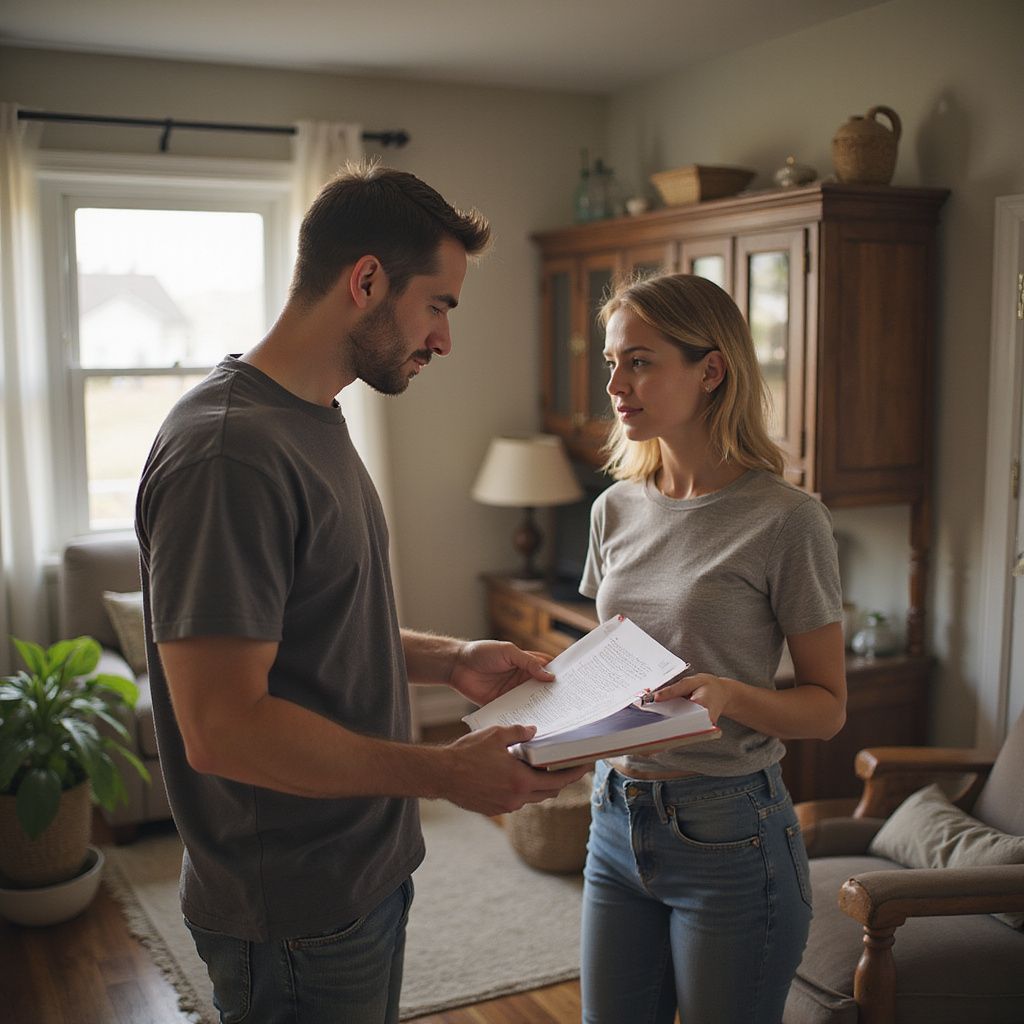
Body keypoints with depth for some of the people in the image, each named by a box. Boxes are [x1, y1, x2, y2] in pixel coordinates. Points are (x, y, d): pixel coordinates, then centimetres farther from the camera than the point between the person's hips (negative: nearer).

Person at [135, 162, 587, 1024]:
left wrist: (449, 660, 3)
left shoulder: (315, 423, 8)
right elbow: (222, 728, -28)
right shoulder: (229, 451, -25)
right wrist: (443, 773, -25)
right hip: (296, 916, -9)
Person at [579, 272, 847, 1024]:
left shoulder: (785, 520, -13)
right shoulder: (616, 510, 5)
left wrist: (729, 695, -26)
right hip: (618, 816, 5)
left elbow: (828, 707, -8)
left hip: (730, 833, -5)